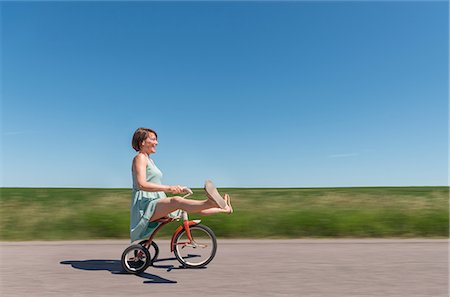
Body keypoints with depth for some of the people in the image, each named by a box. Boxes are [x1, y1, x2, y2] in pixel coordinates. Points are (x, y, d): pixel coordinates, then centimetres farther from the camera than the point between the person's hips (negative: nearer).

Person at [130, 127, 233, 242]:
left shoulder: (149, 160, 25)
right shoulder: (140, 158, -4)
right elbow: (142, 184, -20)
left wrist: (176, 189, 14)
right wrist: (168, 188, -27)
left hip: (156, 203, 10)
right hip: (145, 206, -10)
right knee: (177, 201, -36)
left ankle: (223, 208, 6)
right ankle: (210, 202, -57)